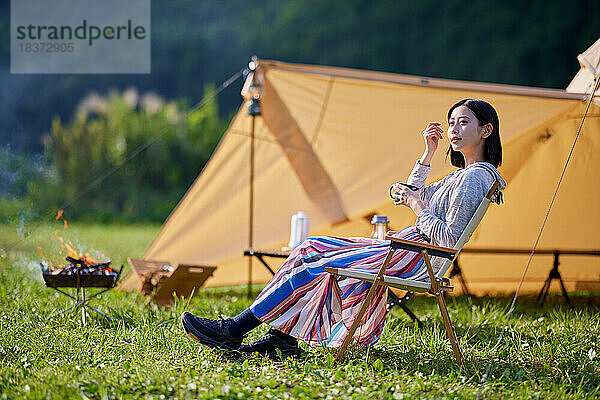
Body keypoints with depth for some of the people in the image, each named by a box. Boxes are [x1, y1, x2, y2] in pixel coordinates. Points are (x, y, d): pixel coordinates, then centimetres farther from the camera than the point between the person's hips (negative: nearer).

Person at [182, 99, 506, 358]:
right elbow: (414, 195, 30)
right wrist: (428, 154, 20)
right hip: (409, 252, 11)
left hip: (416, 259, -11)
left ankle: (234, 330, -12)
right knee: (311, 249, 3)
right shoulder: (462, 174, 20)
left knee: (315, 268, -15)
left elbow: (449, 239, -21)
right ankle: (282, 338, -5)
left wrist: (417, 206, -11)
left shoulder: (475, 177, -12)